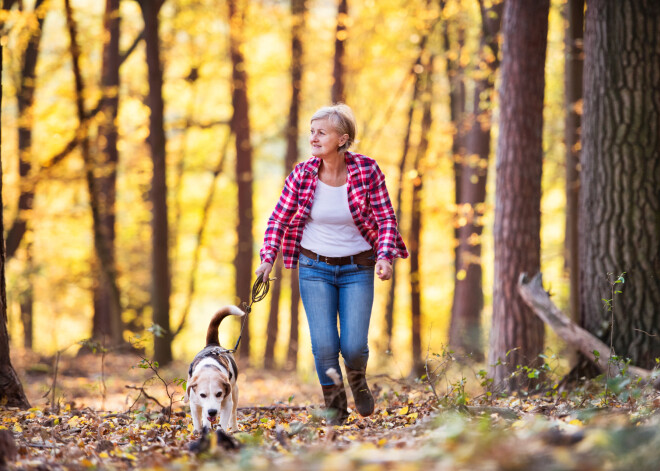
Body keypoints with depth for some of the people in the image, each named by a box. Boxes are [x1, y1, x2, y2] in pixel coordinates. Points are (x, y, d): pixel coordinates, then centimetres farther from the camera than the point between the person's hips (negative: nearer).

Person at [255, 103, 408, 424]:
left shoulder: (367, 171, -11)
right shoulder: (302, 175, -7)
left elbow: (386, 218, -7)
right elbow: (279, 219, 1)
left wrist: (385, 257, -22)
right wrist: (267, 258, -11)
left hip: (357, 268, -1)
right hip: (315, 268, 1)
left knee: (353, 346, -7)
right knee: (324, 345, -8)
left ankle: (357, 378, 31)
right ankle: (335, 408, 16)